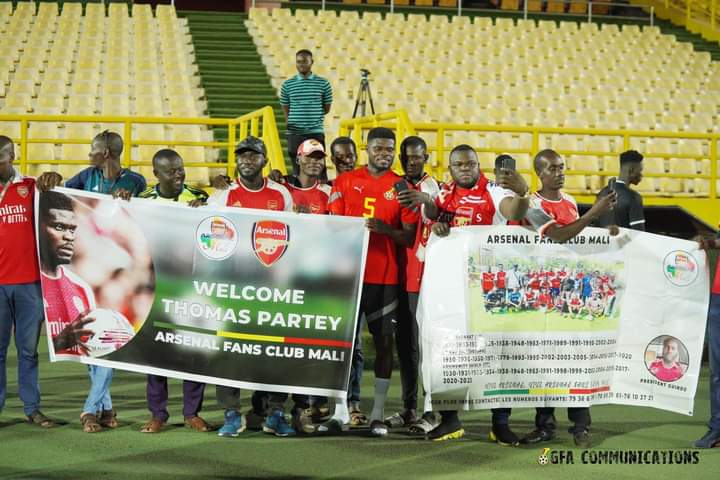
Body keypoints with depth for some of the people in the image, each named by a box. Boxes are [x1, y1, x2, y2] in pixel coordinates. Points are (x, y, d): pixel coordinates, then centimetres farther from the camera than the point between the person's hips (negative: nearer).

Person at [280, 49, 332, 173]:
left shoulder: (323, 83, 4)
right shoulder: (287, 85, 6)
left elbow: (327, 108, 10)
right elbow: (286, 109, 12)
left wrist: (312, 117, 7)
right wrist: (290, 122, 3)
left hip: (316, 133, -1)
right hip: (294, 134, 1)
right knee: (297, 168, 4)